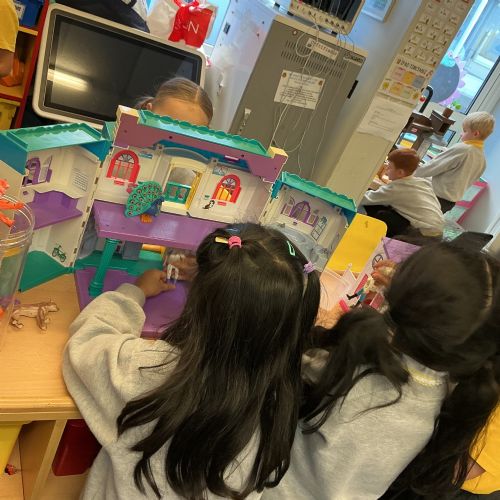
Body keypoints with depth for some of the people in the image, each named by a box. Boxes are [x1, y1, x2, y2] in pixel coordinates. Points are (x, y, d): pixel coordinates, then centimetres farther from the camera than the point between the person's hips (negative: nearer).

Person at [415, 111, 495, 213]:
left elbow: (434, 166, -14)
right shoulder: (482, 159, 6)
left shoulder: (461, 149, -18)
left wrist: (413, 173, -2)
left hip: (437, 196, -8)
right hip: (451, 201, 8)